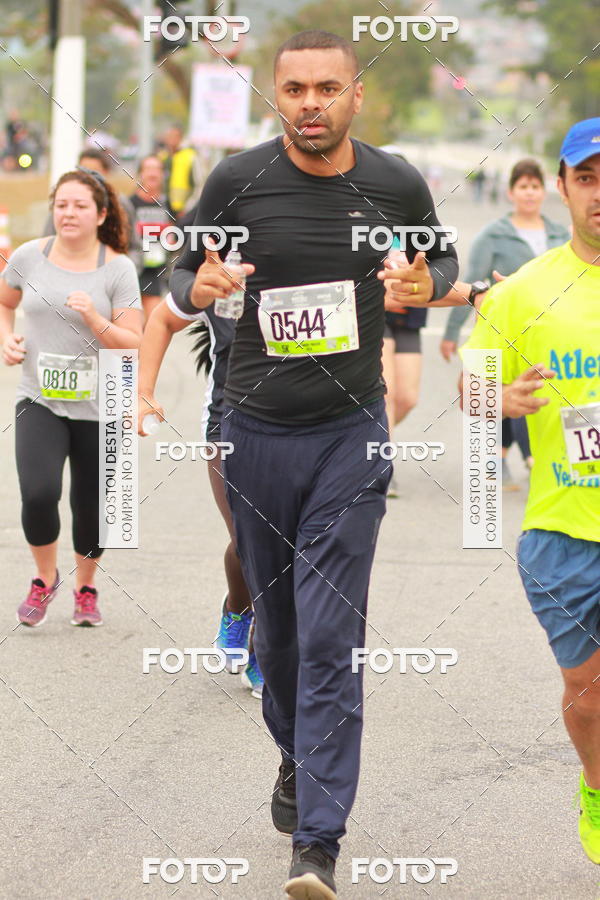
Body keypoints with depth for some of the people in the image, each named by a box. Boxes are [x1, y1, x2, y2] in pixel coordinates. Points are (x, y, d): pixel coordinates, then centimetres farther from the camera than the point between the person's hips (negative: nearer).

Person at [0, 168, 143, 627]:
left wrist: (95, 319, -24)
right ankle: (45, 578, 9)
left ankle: (86, 588, 37)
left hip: (99, 407, 0)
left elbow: (133, 344, -8)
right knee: (38, 494, -19)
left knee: (91, 507, 9)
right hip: (40, 401, 0)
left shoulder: (117, 268, -6)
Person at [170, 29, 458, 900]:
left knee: (332, 639, -9)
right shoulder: (237, 182, -6)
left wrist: (427, 282, -10)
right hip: (257, 434, 2)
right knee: (277, 624, 14)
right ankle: (297, 760, 41)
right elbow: (184, 274, 7)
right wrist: (200, 288, -17)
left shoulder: (397, 186, -4)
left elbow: (444, 258, 14)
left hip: (350, 436, -1)